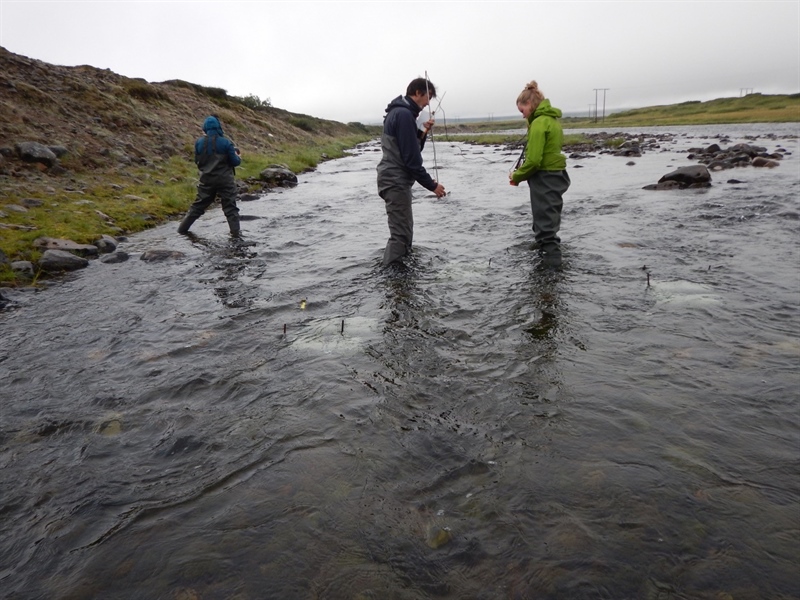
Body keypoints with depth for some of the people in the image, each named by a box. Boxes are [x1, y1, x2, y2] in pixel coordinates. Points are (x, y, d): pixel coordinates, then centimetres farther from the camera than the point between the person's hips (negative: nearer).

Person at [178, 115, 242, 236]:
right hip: (225, 180, -3)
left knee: (198, 205, 14)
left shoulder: (199, 142, 0)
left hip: (206, 180, 4)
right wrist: (238, 156, 16)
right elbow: (235, 162, -6)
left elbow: (197, 161, 11)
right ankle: (236, 233, 1)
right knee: (230, 207, 4)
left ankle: (182, 228, 19)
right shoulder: (226, 142, -11)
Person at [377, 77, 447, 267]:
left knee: (404, 231, 18)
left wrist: (423, 133, 2)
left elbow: (411, 147, 19)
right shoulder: (404, 114, -16)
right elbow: (411, 157, -21)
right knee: (400, 234, -10)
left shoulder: (398, 112, 16)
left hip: (394, 179, 11)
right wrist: (431, 184, -15)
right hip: (396, 181, -11)